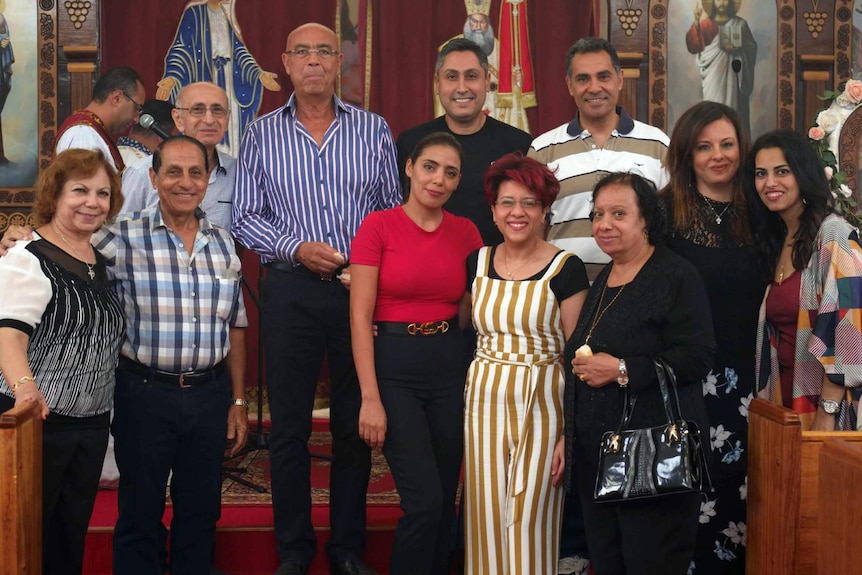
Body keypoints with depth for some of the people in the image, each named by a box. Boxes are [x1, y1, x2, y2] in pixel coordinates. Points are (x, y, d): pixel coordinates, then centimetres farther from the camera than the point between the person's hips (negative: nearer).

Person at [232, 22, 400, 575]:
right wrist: (297, 248, -10)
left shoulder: (375, 130, 6)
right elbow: (245, 217, 4)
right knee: (289, 426, 5)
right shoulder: (262, 134, 6)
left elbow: (395, 211, 8)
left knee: (355, 424, 6)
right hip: (292, 289, 0)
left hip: (361, 288, 0)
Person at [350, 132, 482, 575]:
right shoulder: (378, 226, -6)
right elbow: (360, 317, -9)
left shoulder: (466, 232, 6)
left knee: (445, 500, 10)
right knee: (425, 500, -11)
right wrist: (370, 399, -15)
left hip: (449, 367, 4)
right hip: (394, 367, -4)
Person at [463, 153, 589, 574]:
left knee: (529, 523, -1)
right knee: (486, 520, 7)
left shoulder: (566, 269, -5)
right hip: (484, 401, 4)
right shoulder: (477, 263, 7)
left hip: (542, 404, -4)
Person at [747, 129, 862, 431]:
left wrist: (827, 410, -20)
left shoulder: (834, 235, -11)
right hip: (785, 397, 7)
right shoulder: (772, 239, 12)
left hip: (822, 398, -6)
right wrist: (767, 399, 7)